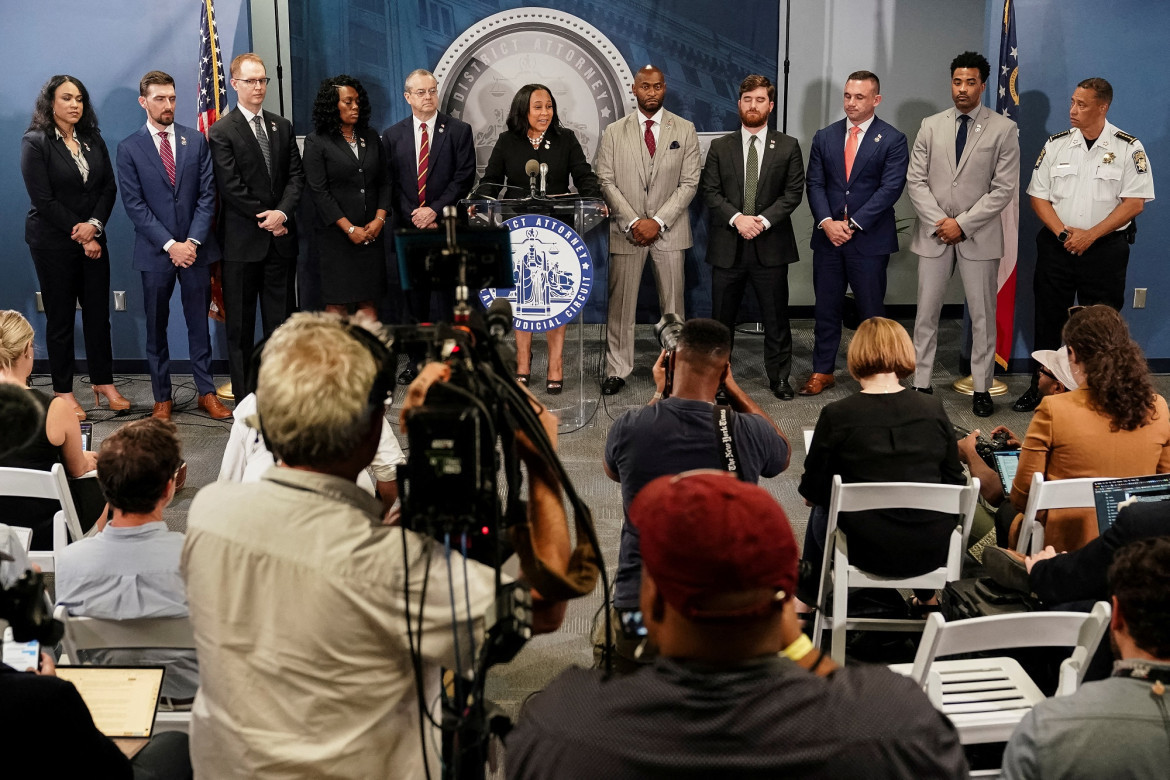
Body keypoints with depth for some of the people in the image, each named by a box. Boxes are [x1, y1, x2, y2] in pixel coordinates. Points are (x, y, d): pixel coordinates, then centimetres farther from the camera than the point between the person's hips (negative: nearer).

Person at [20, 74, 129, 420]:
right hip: (53, 244, -4)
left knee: (98, 311, 6)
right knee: (60, 317, 3)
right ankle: (63, 392, 12)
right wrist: (81, 235, -12)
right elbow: (43, 200, -12)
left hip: (92, 238, 4)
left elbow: (109, 186, 4)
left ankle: (104, 382, 16)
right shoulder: (35, 143, -7)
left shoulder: (92, 139, 8)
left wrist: (95, 224, -13)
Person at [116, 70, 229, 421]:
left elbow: (207, 195, 1)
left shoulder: (196, 141, 5)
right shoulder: (129, 148, -1)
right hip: (155, 251, -1)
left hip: (195, 248, 1)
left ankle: (206, 392, 16)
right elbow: (134, 205, -6)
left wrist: (193, 241, -10)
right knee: (156, 327, 7)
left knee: (199, 323, 8)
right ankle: (162, 398, 16)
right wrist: (170, 244, -13)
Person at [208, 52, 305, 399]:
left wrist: (282, 212, -10)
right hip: (243, 240, -4)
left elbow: (295, 176, 6)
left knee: (281, 319, 7)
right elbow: (231, 187, -10)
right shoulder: (222, 132, -3)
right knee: (240, 323, 2)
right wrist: (266, 219, -10)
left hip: (281, 237, 4)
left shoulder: (282, 126, 13)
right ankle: (244, 396, 8)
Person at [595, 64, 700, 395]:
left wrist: (658, 221, -11)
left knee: (673, 305, 3)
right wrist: (633, 222, -11)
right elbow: (606, 182, 1)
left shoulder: (685, 130, 4)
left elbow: (689, 183, -1)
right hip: (626, 231, 0)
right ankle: (617, 371, 9)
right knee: (621, 305, 2)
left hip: (669, 230, 0)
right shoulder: (615, 132, 5)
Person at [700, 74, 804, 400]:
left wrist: (764, 220, -14)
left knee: (776, 318, 4)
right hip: (727, 245, 1)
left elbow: (793, 192, 0)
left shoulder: (788, 147, 5)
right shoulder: (720, 146, 8)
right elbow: (709, 191, 1)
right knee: (722, 317, 7)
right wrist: (736, 218, -14)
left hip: (771, 245, -1)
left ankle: (779, 377, 16)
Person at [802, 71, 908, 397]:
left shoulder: (892, 140, -3)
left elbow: (890, 188, -10)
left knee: (871, 311, 4)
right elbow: (815, 184, 5)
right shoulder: (824, 137, 9)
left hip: (870, 239, -3)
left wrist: (853, 224, -16)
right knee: (826, 309, 9)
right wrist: (827, 222, -12)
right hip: (828, 237, 4)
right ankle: (822, 372, 19)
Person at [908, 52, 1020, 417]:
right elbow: (916, 180, 3)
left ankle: (982, 388, 12)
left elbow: (1004, 189, -7)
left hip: (979, 235, -2)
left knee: (983, 315, 4)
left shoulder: (1003, 130, -2)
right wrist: (939, 222, -9)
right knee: (926, 313, 5)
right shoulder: (931, 126, 6)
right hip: (934, 233, 2)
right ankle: (921, 384, 12)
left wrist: (963, 223, -12)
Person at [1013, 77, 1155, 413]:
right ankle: (1041, 385, 19)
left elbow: (1134, 202, -8)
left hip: (1105, 249, -2)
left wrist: (1090, 235, -14)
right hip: (1057, 245, 3)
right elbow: (1038, 197, 3)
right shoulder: (1056, 144, 4)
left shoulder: (1129, 148, -4)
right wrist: (1064, 233, -11)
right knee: (1048, 318, 8)